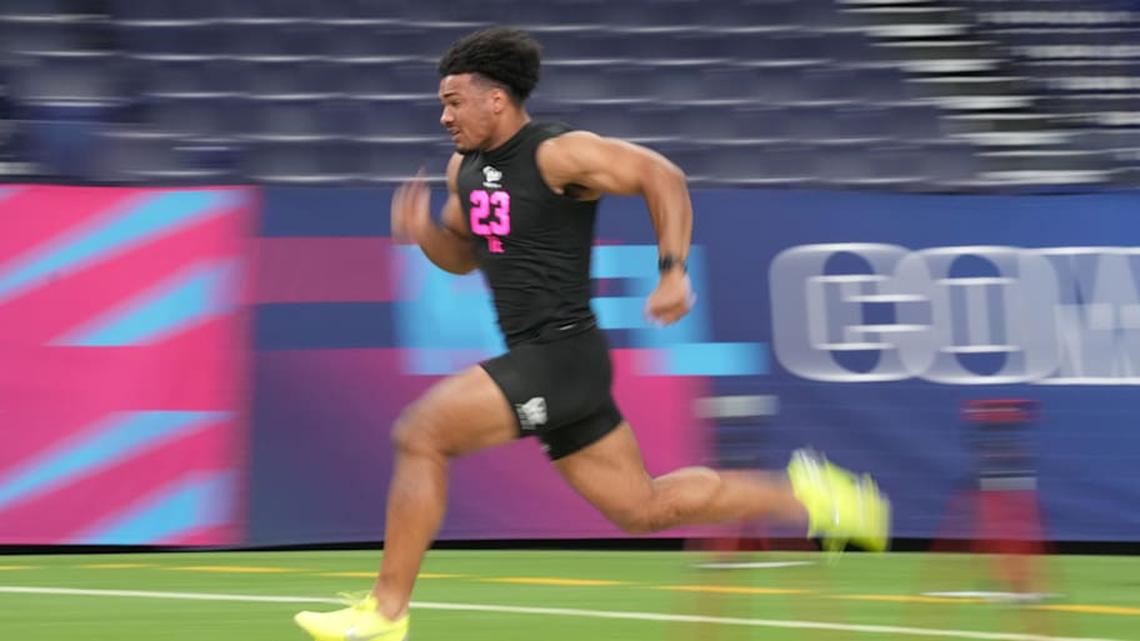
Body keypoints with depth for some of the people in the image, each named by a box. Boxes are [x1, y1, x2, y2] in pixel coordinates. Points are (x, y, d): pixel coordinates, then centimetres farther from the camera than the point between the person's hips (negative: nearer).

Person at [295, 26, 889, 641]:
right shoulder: (465, 167, 13)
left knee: (419, 434, -17)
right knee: (643, 509, 12)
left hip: (560, 354, -10)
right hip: (534, 360, 10)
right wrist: (424, 232, 2)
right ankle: (801, 492, 21)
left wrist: (673, 270, -18)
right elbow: (462, 256, 25)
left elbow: (660, 175, -11)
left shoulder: (559, 154, -12)